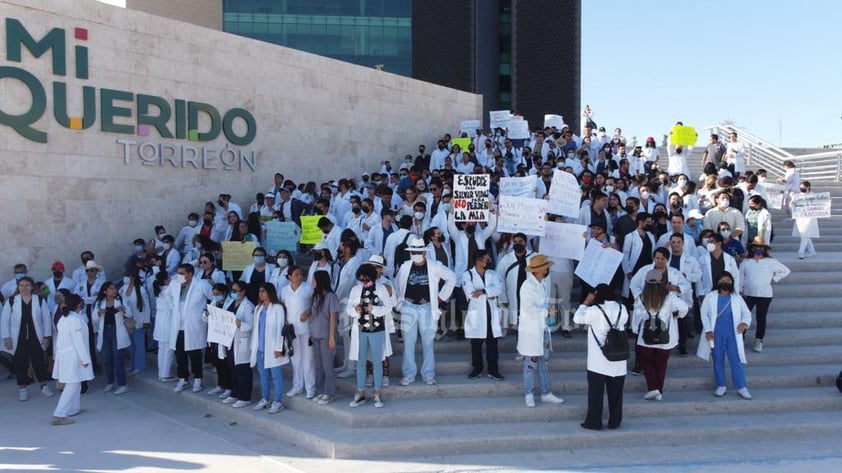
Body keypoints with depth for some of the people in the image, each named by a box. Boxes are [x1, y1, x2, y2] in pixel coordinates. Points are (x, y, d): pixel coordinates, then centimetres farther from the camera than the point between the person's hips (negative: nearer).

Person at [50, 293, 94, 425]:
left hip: (64, 355, 10)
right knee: (72, 386, -7)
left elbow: (62, 337, 14)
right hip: (73, 357, -10)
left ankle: (72, 409, 31)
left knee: (73, 384, 21)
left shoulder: (63, 318, 10)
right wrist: (85, 359, -16)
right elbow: (79, 342, -20)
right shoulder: (76, 320, -19)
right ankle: (59, 415, -10)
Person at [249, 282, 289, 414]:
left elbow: (280, 328, -10)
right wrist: (253, 346, 10)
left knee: (275, 375, 0)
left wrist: (278, 348, -13)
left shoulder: (277, 308, -8)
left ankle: (277, 402, 6)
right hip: (260, 348, 6)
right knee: (263, 375, 13)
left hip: (272, 348, -6)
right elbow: (255, 328, 14)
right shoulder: (258, 308, 12)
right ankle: (264, 399, 22)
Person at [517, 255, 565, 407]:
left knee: (543, 361, 13)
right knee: (531, 362, 0)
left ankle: (546, 393, 21)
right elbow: (529, 308, -22)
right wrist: (547, 311, -16)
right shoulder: (527, 286, -18)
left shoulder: (545, 283, 6)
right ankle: (529, 394, 11)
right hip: (530, 330, -7)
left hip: (542, 328, 7)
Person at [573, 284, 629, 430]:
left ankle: (594, 422, 9)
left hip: (598, 360, -4)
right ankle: (614, 421, 19)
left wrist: (586, 302, 4)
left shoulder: (594, 310, -15)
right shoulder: (622, 309, 0)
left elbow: (577, 318, -3)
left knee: (596, 392, 5)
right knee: (615, 392, 12)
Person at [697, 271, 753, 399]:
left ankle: (741, 387, 4)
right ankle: (721, 385, 16)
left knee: (736, 360, -2)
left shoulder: (737, 298, 8)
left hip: (732, 333, 1)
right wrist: (708, 330, -11)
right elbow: (704, 314, -1)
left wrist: (744, 323, -14)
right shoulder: (710, 297, 1)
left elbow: (746, 313, 7)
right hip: (716, 333, -1)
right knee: (718, 360, 6)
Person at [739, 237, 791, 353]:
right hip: (748, 294, 0)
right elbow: (740, 278, 7)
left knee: (761, 318, 5)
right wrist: (740, 290, -3)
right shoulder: (745, 263, 5)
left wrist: (773, 279, 4)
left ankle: (759, 340, 17)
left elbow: (785, 271, 11)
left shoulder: (771, 262, 2)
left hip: (764, 295, 0)